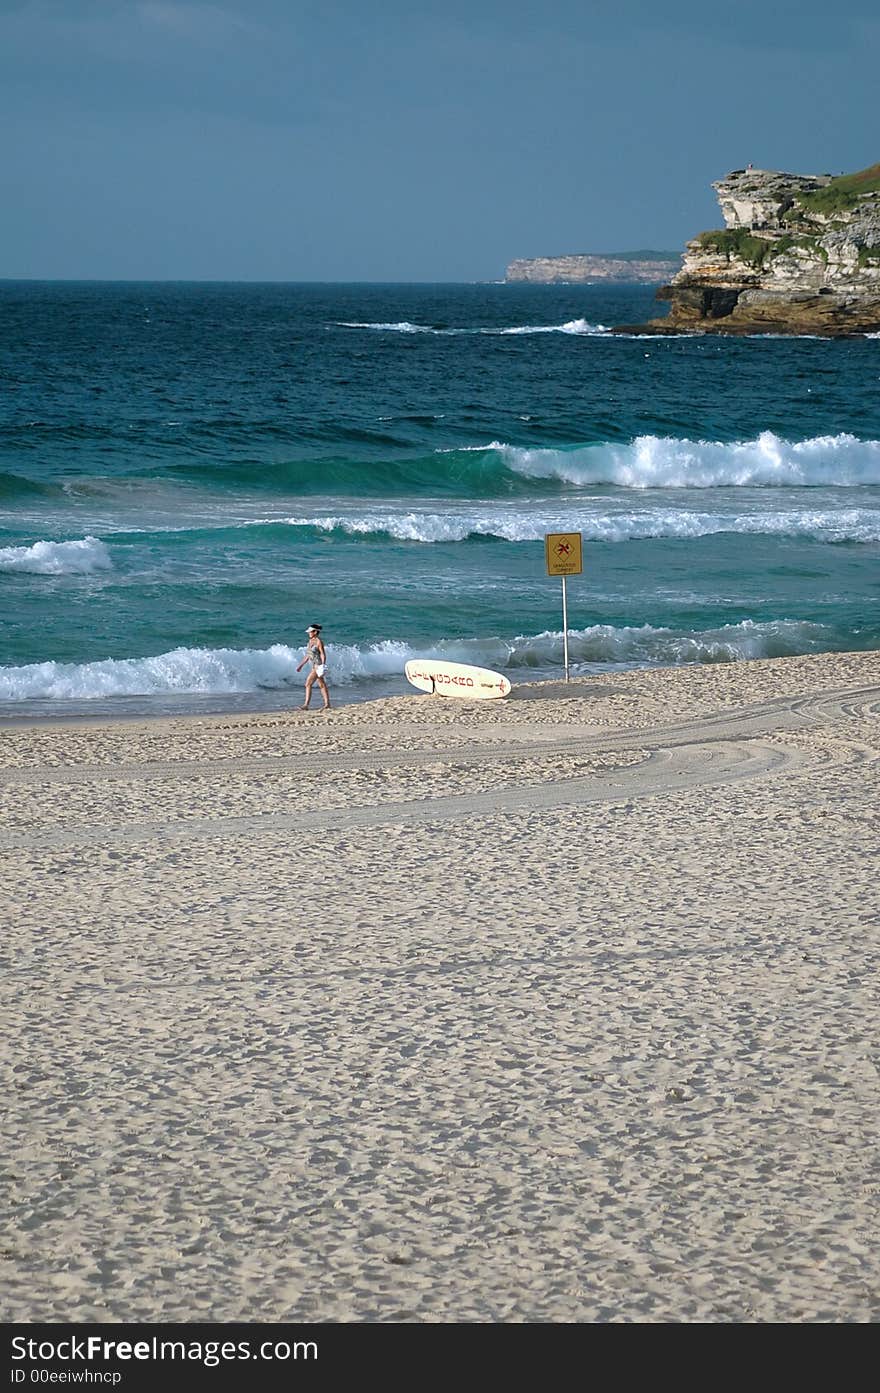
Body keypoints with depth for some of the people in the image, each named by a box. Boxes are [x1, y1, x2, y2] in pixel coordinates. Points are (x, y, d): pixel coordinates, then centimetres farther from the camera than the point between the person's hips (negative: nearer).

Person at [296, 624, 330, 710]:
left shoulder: (319, 641, -12)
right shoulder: (310, 641, 14)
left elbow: (323, 655, -15)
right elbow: (308, 655, 21)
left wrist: (323, 665, -24)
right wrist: (301, 665, 20)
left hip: (318, 666, -9)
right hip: (314, 666, 9)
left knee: (308, 684, -11)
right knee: (322, 685, 8)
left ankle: (306, 705, -9)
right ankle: (327, 704, 10)